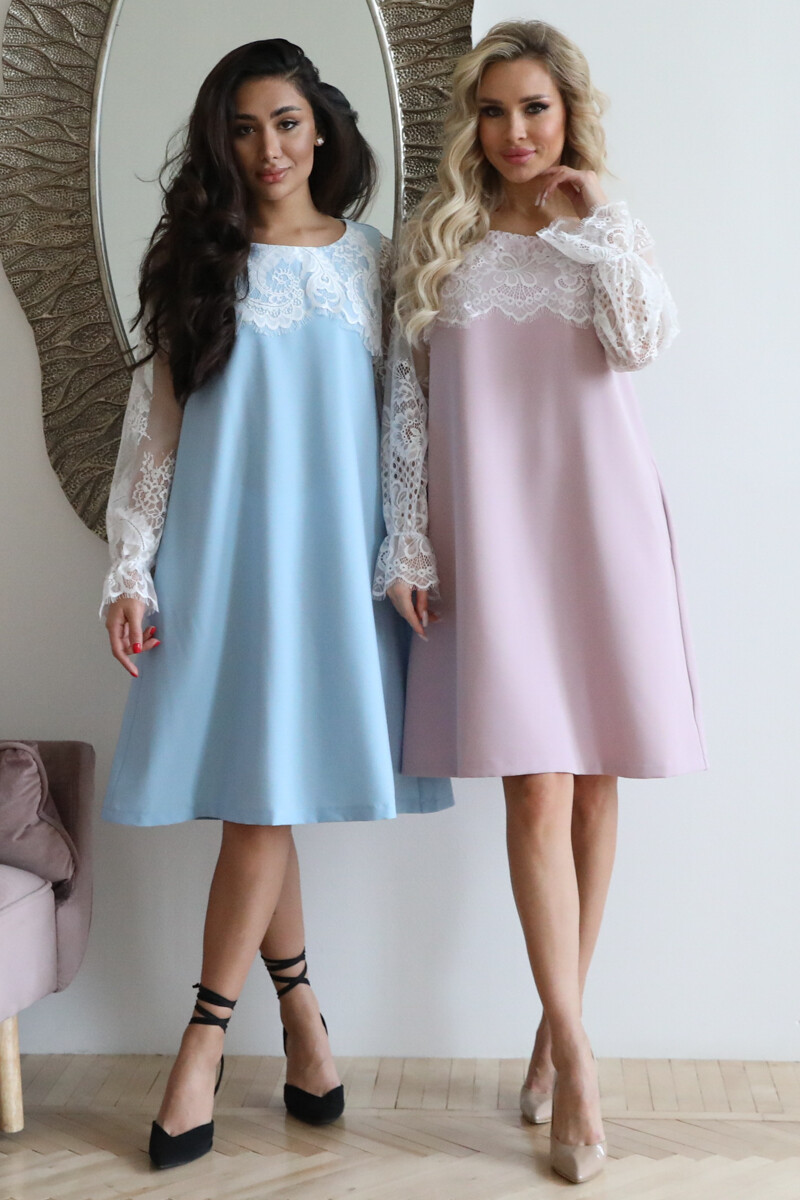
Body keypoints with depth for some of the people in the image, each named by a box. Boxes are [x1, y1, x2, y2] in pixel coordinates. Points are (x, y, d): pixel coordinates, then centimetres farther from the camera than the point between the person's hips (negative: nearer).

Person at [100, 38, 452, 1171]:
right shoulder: (197, 262, 9)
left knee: (268, 789, -4)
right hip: (220, 545, 1)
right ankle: (300, 1010, 18)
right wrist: (129, 570, 0)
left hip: (332, 545, 0)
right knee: (255, 793, 0)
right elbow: (155, 424, 6)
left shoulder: (374, 261, 9)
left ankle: (205, 1039, 7)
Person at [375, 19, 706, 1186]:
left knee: (592, 777, 4)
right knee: (536, 785, -9)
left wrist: (599, 218, -5)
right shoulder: (438, 242, 10)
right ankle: (575, 1046, 0)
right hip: (489, 529, -1)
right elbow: (406, 402, 5)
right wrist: (407, 544, -2)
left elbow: (644, 339, -7)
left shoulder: (611, 235, 13)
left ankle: (557, 1021, 19)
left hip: (598, 519, 2)